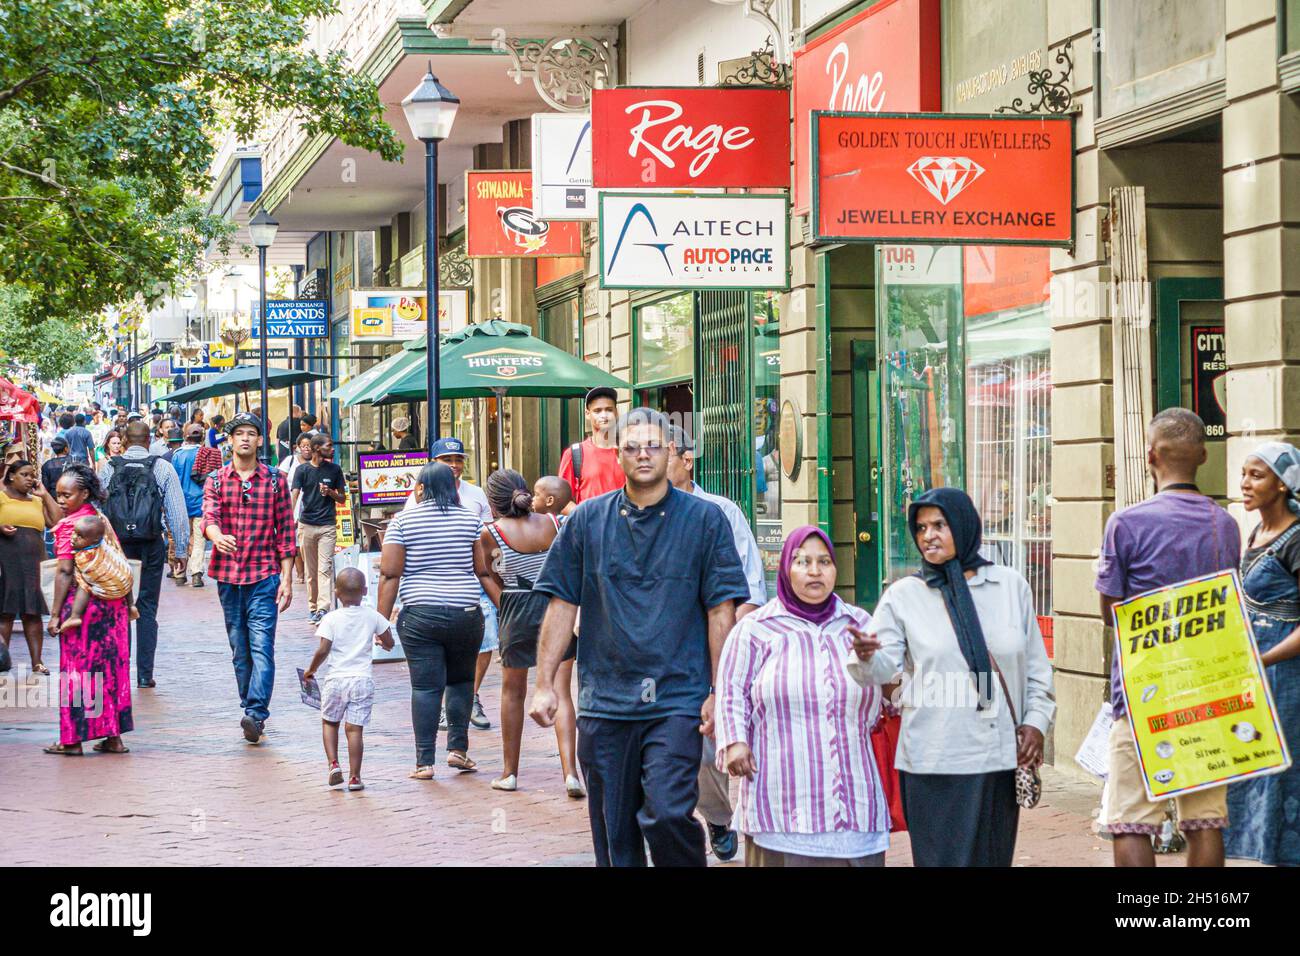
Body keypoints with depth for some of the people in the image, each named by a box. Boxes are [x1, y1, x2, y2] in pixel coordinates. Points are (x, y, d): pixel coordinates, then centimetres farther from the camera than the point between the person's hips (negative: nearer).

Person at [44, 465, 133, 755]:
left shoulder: (70, 526, -13)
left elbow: (65, 572, -16)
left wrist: (55, 613, -13)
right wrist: (127, 603, 20)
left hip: (81, 602, -7)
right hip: (112, 602, 7)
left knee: (77, 669, -1)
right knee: (110, 666, 10)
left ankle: (73, 739, 3)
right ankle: (113, 736, 14)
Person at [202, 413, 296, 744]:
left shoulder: (275, 480, 4)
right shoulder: (216, 480, 6)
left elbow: (285, 531, 5)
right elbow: (208, 516, -11)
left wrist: (287, 579, -1)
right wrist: (218, 537, -35)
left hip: (264, 574, -2)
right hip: (228, 575, 2)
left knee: (262, 646, -14)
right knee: (239, 650, 8)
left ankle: (255, 714, -22)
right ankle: (252, 712, 16)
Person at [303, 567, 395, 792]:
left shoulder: (331, 618, -6)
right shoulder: (373, 617, 1)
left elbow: (323, 650, -12)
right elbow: (389, 643, 9)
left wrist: (311, 669, 5)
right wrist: (379, 641, 33)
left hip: (336, 679, -1)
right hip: (363, 679, 1)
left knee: (329, 722, 18)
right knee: (355, 728, 2)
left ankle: (333, 764, 4)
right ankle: (354, 777, -1)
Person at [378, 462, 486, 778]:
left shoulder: (403, 520, 1)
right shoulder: (471, 518, 5)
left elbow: (389, 573, -3)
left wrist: (382, 620, 1)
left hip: (420, 615, -1)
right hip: (466, 614, 1)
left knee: (425, 686, 1)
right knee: (461, 680, 18)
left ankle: (425, 761, 0)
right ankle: (457, 747, 11)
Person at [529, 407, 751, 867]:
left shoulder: (705, 519, 2)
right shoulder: (587, 520, 8)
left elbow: (721, 611, 0)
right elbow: (562, 605, 9)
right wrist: (544, 685, 3)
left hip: (677, 702, -3)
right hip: (604, 703, 3)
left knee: (667, 815, -18)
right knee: (614, 833, 7)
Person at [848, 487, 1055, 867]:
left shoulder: (1011, 585, 8)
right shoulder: (904, 595, 2)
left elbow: (1036, 664, 14)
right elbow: (886, 666, -7)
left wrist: (1035, 720, 4)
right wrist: (867, 656, -29)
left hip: (1001, 756, 2)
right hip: (936, 762, -2)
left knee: (994, 857, 9)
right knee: (946, 858, -3)